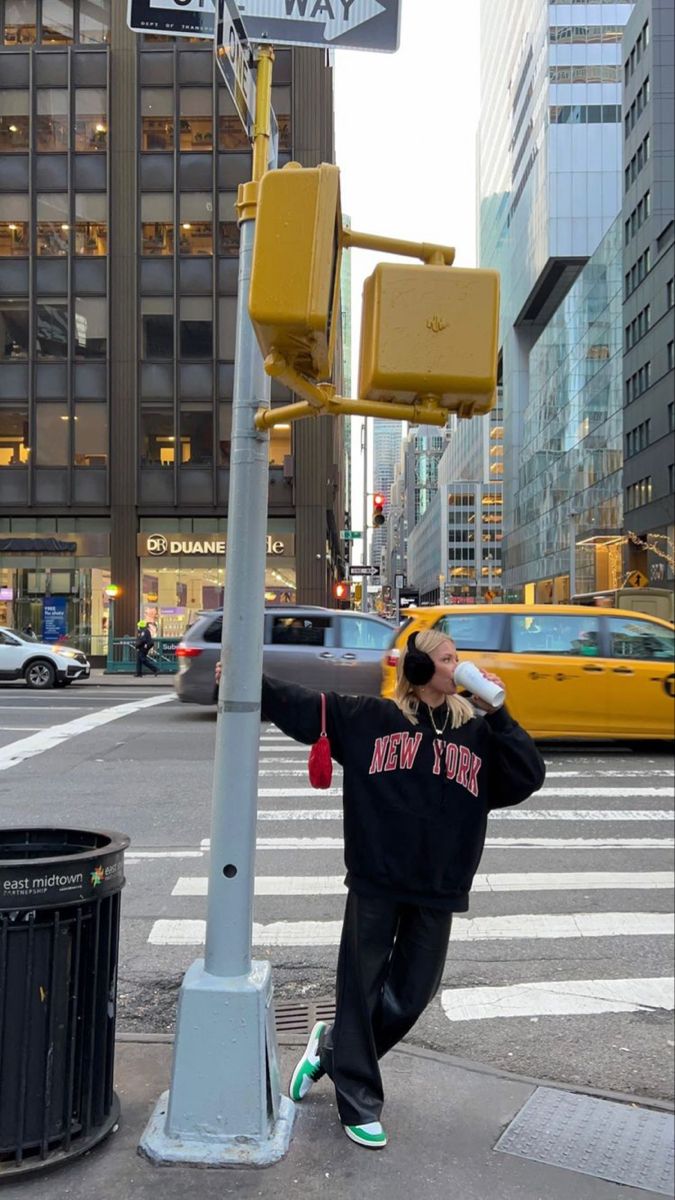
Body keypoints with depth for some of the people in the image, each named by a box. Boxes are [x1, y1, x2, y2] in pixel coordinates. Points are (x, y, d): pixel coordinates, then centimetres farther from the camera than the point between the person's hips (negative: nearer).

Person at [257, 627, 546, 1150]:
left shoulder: (477, 730, 7)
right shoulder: (370, 717, 0)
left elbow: (529, 777, -2)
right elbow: (302, 707, -2)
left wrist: (498, 714, -8)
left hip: (439, 890, 3)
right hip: (375, 882, -3)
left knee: (411, 995, 12)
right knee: (362, 988, 6)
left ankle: (332, 1047, 37)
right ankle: (359, 1102, 25)